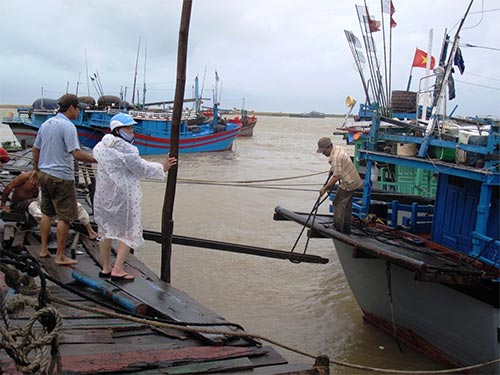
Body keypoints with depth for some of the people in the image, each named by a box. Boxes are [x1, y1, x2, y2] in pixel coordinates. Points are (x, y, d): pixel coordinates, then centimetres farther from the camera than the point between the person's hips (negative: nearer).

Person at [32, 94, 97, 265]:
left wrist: (37, 169, 30)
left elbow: (35, 149, 19)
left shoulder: (46, 124, 11)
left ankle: (43, 249, 25)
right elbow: (76, 153, -23)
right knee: (65, 217, -1)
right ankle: (60, 256, 4)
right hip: (61, 177, -9)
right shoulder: (67, 126, -15)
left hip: (44, 174, 9)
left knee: (47, 213, 19)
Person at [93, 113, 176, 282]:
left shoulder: (101, 146, 8)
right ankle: (117, 270, 1)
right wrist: (162, 168, -3)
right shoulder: (125, 148, -18)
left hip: (103, 195, 8)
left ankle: (105, 268, 27)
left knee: (106, 231, 18)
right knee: (128, 232, 4)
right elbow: (142, 168, -15)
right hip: (123, 196, -8)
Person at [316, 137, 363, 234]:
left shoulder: (335, 157, -26)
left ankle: (337, 228, -5)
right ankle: (346, 229, 25)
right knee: (347, 204, 17)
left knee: (338, 203, -6)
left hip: (348, 183, -10)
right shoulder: (338, 148, 5)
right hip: (354, 181, 10)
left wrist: (325, 188, -26)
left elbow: (337, 176, -29)